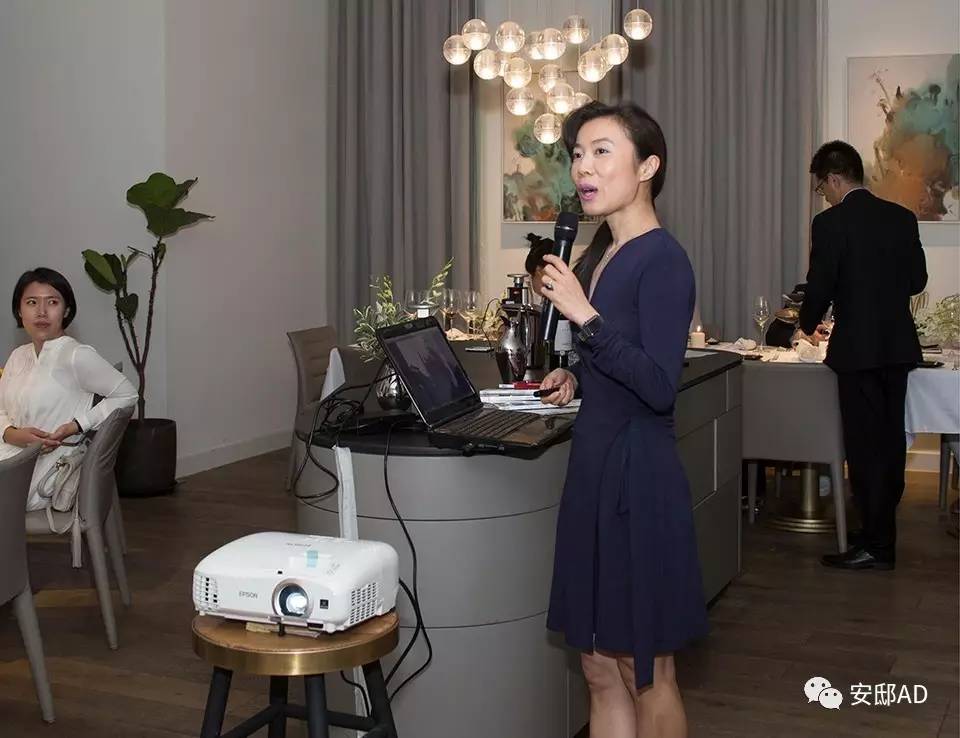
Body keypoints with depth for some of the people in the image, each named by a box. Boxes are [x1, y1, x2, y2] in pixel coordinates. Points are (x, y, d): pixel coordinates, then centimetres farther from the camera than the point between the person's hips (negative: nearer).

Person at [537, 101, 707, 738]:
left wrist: (585, 318, -26)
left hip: (639, 473, -8)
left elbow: (660, 387, -21)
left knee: (645, 674, 6)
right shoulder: (598, 256, 11)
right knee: (601, 670, 15)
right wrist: (576, 377, 7)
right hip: (594, 467, 9)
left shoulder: (663, 261, -14)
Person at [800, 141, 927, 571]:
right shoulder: (902, 218, 7)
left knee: (865, 445, -2)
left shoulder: (831, 223, -12)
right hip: (898, 345, 7)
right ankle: (881, 531, 26)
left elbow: (819, 287, -12)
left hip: (858, 348, -7)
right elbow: (917, 280, 12)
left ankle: (877, 547, 2)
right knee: (890, 441, 14)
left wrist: (808, 326, 7)